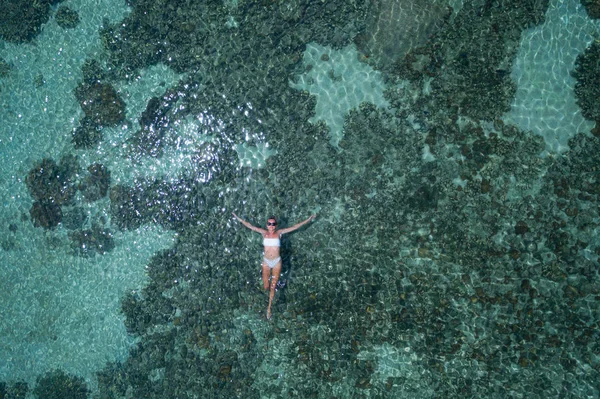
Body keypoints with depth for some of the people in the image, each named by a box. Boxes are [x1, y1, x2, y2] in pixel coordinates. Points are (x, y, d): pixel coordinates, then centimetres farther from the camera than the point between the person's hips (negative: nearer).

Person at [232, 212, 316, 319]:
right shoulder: (264, 233, 0)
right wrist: (239, 219, 6)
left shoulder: (279, 233, -1)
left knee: (273, 287, 2)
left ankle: (269, 307, 15)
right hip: (266, 262, 0)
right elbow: (250, 226, 4)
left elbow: (295, 227, 1)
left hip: (277, 262, 0)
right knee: (265, 286, 1)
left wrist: (308, 220, 2)